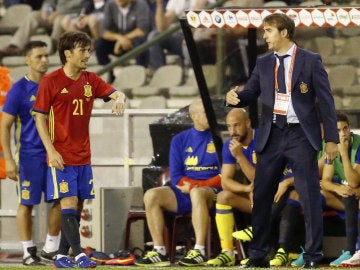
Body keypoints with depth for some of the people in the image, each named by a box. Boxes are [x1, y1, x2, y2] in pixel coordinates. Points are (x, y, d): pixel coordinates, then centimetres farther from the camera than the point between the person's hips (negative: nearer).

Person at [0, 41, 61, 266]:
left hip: (53, 154, 5)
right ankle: (29, 252, 7)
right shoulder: (19, 90, -8)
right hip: (29, 156, -5)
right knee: (27, 203, 1)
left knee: (60, 200, 5)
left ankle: (51, 248, 17)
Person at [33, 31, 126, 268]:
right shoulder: (51, 81, -6)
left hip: (83, 156, 6)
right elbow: (40, 118, -6)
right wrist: (51, 151, -14)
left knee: (78, 205, 5)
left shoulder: (90, 80, 8)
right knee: (69, 202, -12)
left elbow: (116, 93, 3)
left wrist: (119, 99, -23)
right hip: (61, 157, -6)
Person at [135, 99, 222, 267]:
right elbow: (176, 177, 7)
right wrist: (190, 185, -14)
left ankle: (199, 252, -42)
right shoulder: (180, 140, 12)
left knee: (197, 193, -38)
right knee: (151, 196, -20)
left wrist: (198, 186, -13)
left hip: (212, 192, -4)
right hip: (184, 192, 4)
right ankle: (159, 252, -22)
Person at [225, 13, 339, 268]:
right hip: (272, 136, 4)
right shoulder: (263, 64, 10)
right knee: (261, 196, 6)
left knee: (310, 197, -2)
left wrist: (331, 138, -6)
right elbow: (249, 95, 11)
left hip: (301, 135, -4)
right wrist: (235, 96, -14)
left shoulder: (310, 61, -2)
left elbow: (326, 101, -2)